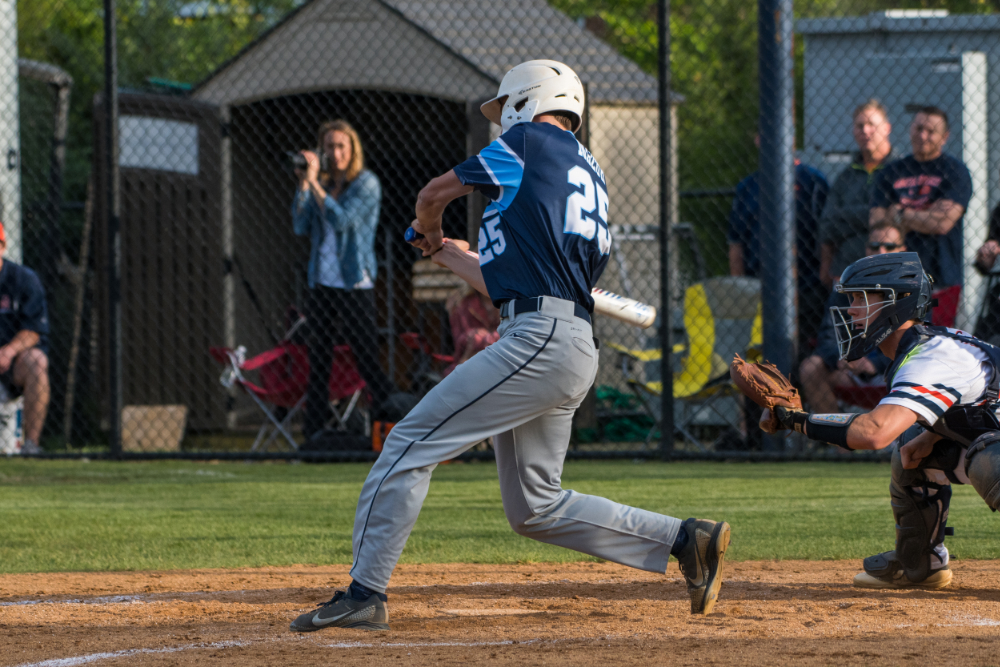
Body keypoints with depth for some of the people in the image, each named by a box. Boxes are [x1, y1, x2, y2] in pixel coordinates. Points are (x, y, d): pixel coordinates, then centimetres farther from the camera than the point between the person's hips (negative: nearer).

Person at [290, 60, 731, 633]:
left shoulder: (533, 140, 2)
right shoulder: (590, 177, 26)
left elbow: (435, 193, 8)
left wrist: (427, 228, 31)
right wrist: (444, 252, 39)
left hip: (540, 342, -9)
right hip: (572, 349, 9)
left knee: (411, 444, -8)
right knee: (536, 508, 15)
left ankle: (365, 594, -12)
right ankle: (686, 540, 11)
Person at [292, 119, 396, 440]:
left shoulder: (366, 183, -4)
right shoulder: (322, 185, 12)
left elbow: (342, 219, -17)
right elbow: (301, 227, 5)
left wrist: (314, 183, -16)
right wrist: (303, 185, -4)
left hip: (355, 284, -6)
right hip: (322, 285, 6)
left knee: (367, 360, -10)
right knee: (318, 364, 5)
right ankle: (313, 435, 7)